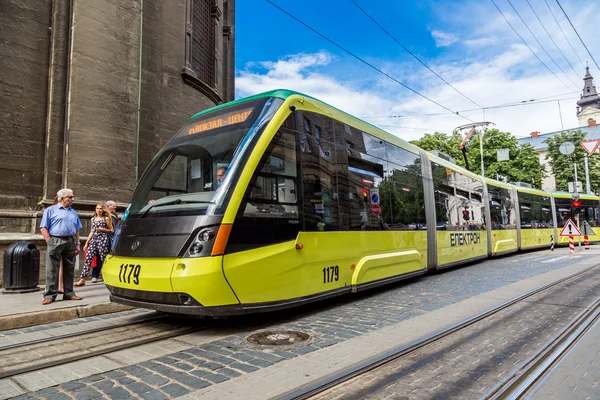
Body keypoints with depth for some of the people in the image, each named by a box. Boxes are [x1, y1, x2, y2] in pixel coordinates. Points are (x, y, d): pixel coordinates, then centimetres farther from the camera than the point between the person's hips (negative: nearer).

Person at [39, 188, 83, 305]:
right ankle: (50, 295, 4)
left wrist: (77, 244, 8)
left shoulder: (74, 213, 17)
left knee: (69, 269, 8)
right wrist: (50, 242, -11)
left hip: (70, 242, 4)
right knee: (52, 270, -2)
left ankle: (69, 293, 15)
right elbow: (43, 228, -2)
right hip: (55, 241, -4)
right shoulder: (51, 210, 4)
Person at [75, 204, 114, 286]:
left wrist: (103, 229, -12)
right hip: (93, 240, 5)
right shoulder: (93, 219, 18)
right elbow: (92, 232, 21)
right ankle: (82, 279, -6)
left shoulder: (106, 218, 4)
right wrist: (86, 243, 17)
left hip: (103, 240, -5)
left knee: (103, 259, -4)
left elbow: (112, 230, 4)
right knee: (88, 258, -5)